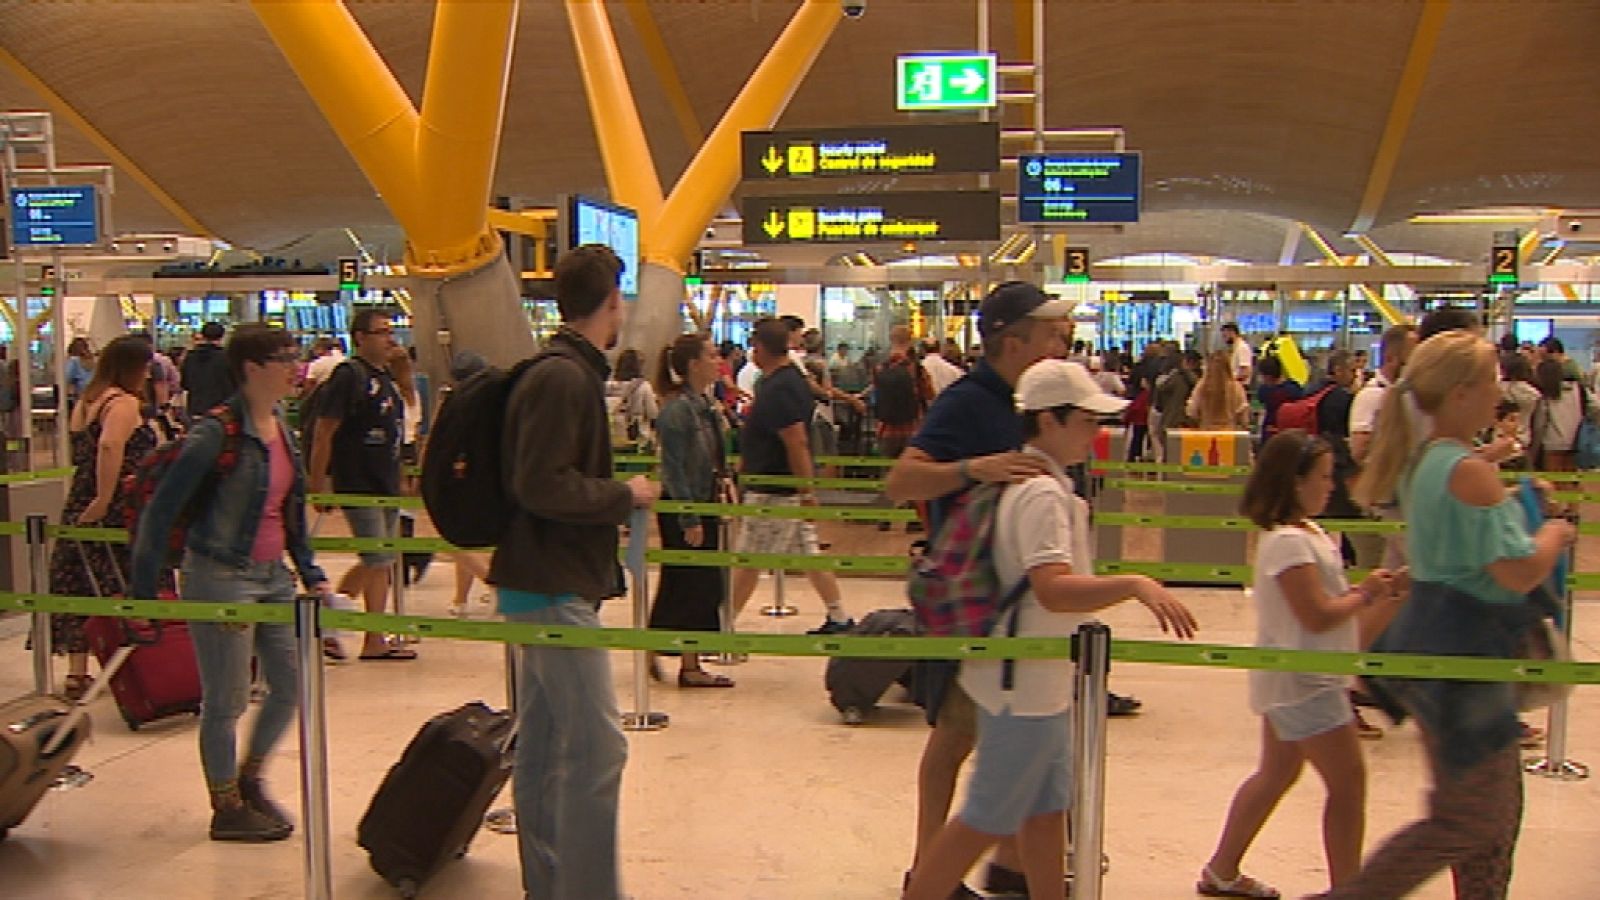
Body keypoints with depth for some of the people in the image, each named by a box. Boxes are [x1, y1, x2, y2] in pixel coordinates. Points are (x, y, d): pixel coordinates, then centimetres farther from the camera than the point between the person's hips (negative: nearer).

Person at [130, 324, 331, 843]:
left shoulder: (281, 429, 7)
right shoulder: (217, 432, -17)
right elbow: (161, 510, -15)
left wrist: (310, 573, 13)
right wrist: (145, 589, -14)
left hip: (272, 575, 8)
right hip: (220, 577, -8)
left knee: (291, 686, 12)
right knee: (226, 701, 4)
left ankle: (249, 780, 34)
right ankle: (227, 811, 21)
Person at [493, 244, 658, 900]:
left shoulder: (560, 371, 13)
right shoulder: (566, 378, -17)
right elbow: (542, 485, -23)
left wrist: (615, 497, 13)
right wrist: (625, 495, -13)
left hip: (541, 585, 11)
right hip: (556, 589, -11)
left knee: (542, 748, 16)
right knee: (597, 748, -7)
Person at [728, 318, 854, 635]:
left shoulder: (778, 389, -22)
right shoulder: (790, 377, 10)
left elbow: (797, 443, -26)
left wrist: (807, 492, -25)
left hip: (774, 492, -10)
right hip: (787, 488, 10)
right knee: (808, 553, 13)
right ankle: (840, 618, 17)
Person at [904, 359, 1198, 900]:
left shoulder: (1039, 483, 10)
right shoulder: (1043, 494, -22)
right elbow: (1053, 589, -35)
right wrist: (1136, 585, -42)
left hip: (1040, 684, 10)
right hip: (1023, 687, -10)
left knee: (1046, 810, 18)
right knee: (987, 822, 0)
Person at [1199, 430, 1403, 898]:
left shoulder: (1307, 532, 11)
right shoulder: (1288, 541, -21)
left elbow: (1329, 597, 16)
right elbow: (1318, 615, -23)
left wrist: (1367, 595, 0)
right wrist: (1364, 597, -9)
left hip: (1296, 679, 11)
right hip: (1302, 681, -11)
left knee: (1277, 773, 18)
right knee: (1347, 780, -3)